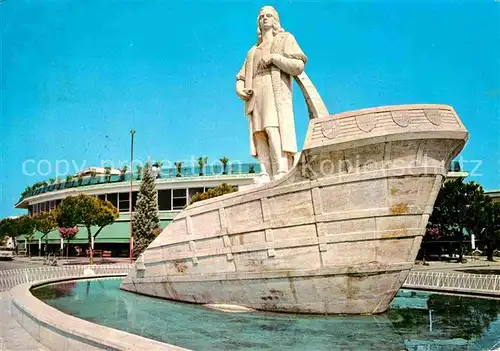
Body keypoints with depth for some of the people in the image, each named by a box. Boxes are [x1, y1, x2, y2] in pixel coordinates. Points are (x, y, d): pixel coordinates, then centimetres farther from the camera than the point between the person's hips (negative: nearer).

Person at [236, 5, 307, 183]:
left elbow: (299, 66, 3)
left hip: (276, 92, -5)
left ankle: (282, 176, -34)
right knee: (259, 133, -13)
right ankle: (265, 175, -22)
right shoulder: (253, 51, 32)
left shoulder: (285, 38, 18)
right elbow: (241, 77, 26)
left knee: (273, 129, -25)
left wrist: (274, 57, -5)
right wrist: (240, 89, 3)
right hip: (256, 96, 5)